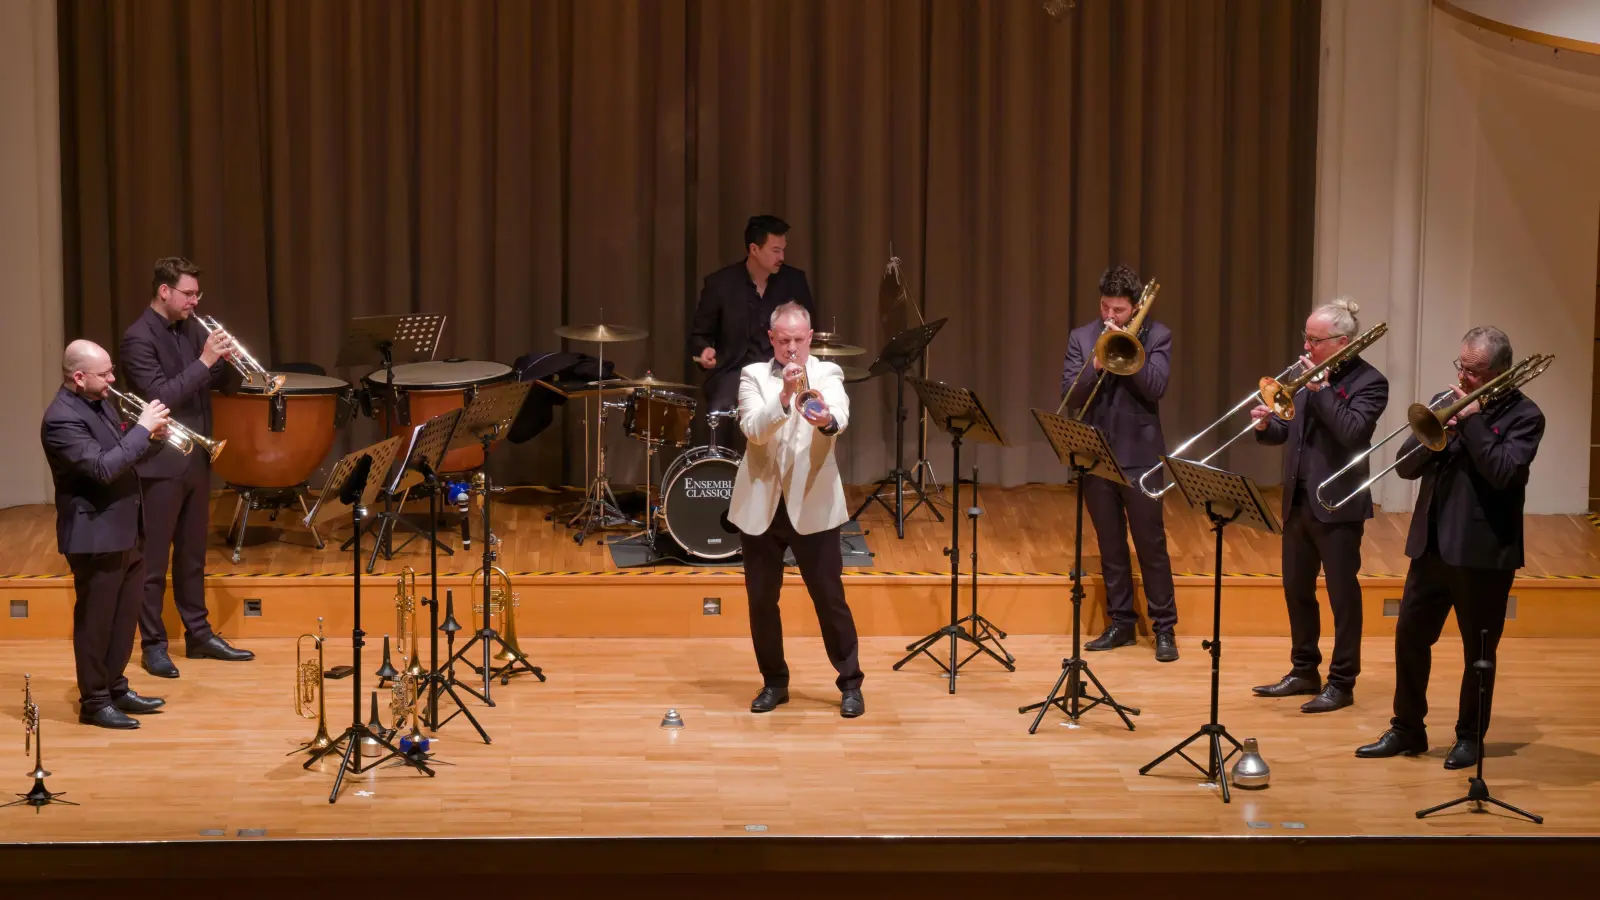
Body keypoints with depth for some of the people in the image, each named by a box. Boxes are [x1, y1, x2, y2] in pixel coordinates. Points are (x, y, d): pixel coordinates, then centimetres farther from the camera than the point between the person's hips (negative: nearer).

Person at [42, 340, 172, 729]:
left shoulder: (100, 400, 8)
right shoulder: (63, 418, -22)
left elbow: (120, 451, 18)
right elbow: (103, 467, -30)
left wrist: (152, 438, -2)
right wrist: (142, 428, -24)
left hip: (123, 529, 9)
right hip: (94, 535, -9)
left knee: (123, 615, 17)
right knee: (95, 620, 2)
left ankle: (115, 689, 29)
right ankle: (94, 702, 12)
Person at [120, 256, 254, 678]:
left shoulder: (191, 329, 9)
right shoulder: (139, 338, -14)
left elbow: (228, 383, 11)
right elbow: (160, 396, -23)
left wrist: (226, 359, -10)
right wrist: (204, 361, -24)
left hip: (196, 460, 7)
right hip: (160, 464, -7)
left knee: (192, 555, 16)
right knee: (153, 560, 1)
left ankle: (199, 635, 24)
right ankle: (152, 645, 8)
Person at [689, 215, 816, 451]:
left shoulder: (794, 280, 3)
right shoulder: (720, 283, -4)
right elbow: (699, 334, 5)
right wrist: (705, 350, -19)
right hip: (734, 370, -2)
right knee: (717, 414, -31)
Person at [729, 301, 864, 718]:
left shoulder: (827, 374, 1)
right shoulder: (753, 376, 4)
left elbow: (840, 416, -20)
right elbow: (753, 429, -13)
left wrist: (827, 421, -44)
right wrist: (784, 396, -29)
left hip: (812, 505, -2)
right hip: (760, 505, 2)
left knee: (830, 598, 0)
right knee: (761, 600, 6)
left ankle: (850, 684, 12)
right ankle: (774, 682, 22)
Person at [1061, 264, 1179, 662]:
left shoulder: (1156, 336, 0)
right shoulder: (1081, 338, 6)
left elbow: (1155, 388, -13)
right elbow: (1070, 396, -2)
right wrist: (1096, 365, -18)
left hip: (1139, 455, -3)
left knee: (1151, 544, 0)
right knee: (1110, 545, 9)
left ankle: (1164, 627, 5)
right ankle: (1121, 622, 18)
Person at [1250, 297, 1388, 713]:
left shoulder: (1369, 382, -9)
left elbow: (1353, 431, -24)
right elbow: (1287, 431, 13)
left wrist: (1321, 389, -21)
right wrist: (1266, 425, -8)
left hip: (1338, 503, -7)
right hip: (1297, 500, 7)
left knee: (1343, 594, 0)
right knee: (1297, 590, 14)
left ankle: (1341, 683, 7)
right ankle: (1304, 671, 26)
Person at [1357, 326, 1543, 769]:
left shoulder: (1523, 416, -7)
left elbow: (1502, 472, -22)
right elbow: (1406, 466, 5)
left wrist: (1472, 420, -19)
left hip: (1483, 550, -5)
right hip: (1432, 545, 6)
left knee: (1478, 650, 5)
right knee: (1410, 635, 7)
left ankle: (1469, 737, 18)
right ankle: (1406, 730, 19)